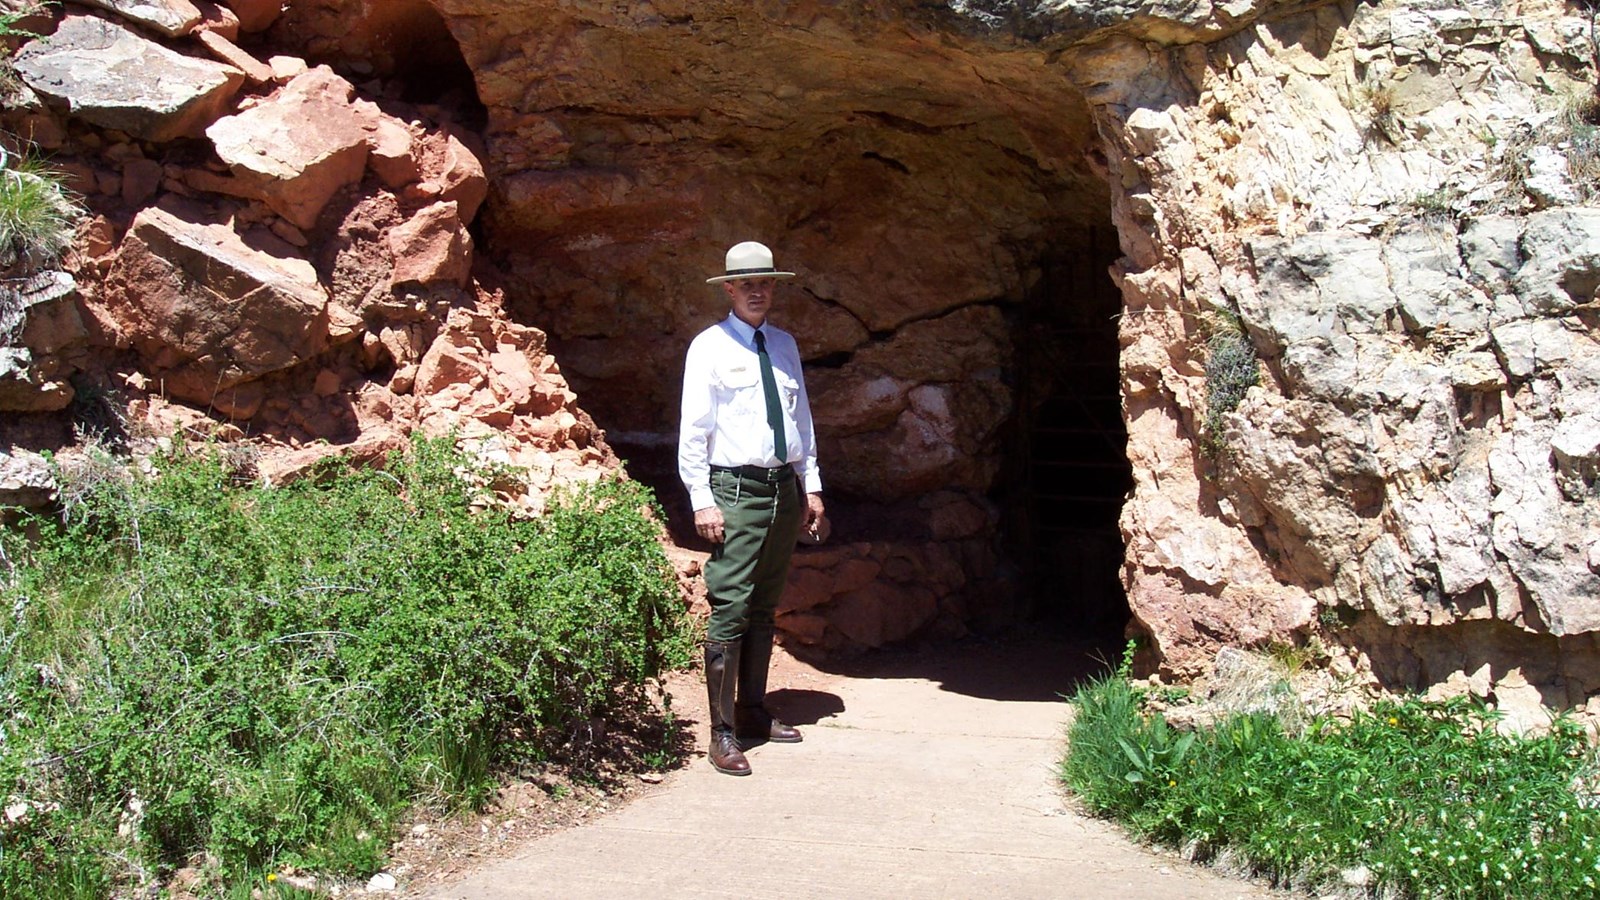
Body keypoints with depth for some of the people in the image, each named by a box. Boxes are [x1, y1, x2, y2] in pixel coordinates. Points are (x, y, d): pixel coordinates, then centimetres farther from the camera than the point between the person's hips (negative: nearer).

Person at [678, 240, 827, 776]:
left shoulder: (784, 345, 14)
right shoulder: (710, 347, -3)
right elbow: (693, 430, -6)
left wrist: (811, 488, 12)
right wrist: (702, 501, -12)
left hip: (785, 489, 6)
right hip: (736, 490, -6)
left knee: (764, 610, 13)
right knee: (730, 611, -9)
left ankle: (753, 713, 24)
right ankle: (724, 733, -6)